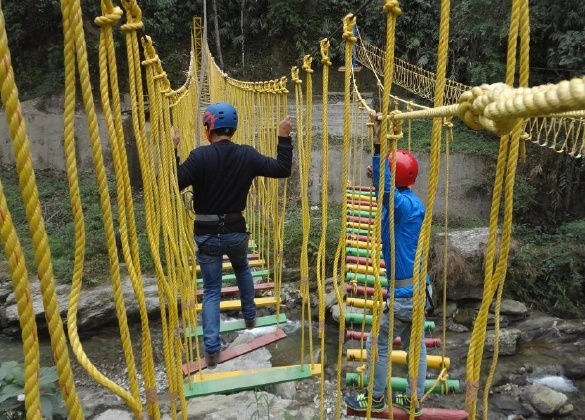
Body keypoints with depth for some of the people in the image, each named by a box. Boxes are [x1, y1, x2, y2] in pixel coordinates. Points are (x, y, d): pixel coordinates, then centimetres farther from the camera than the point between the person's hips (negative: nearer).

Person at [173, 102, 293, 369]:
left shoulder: (200, 156, -15)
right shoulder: (247, 155, -6)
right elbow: (283, 169, -2)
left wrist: (171, 150, -13)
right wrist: (284, 138, 6)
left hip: (207, 235, -2)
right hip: (236, 231, 3)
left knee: (211, 291, 8)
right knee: (242, 270, 32)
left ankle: (212, 350, 5)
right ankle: (250, 317, 46)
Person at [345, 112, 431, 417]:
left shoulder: (405, 205, -23)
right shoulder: (405, 201, 3)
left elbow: (386, 188, -42)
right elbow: (388, 192, 22)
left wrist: (379, 143, -46)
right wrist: (377, 177, 3)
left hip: (405, 292, -9)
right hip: (417, 287, 9)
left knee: (377, 344, 9)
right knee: (415, 344, 18)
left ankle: (375, 400, 27)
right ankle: (413, 401, 33)